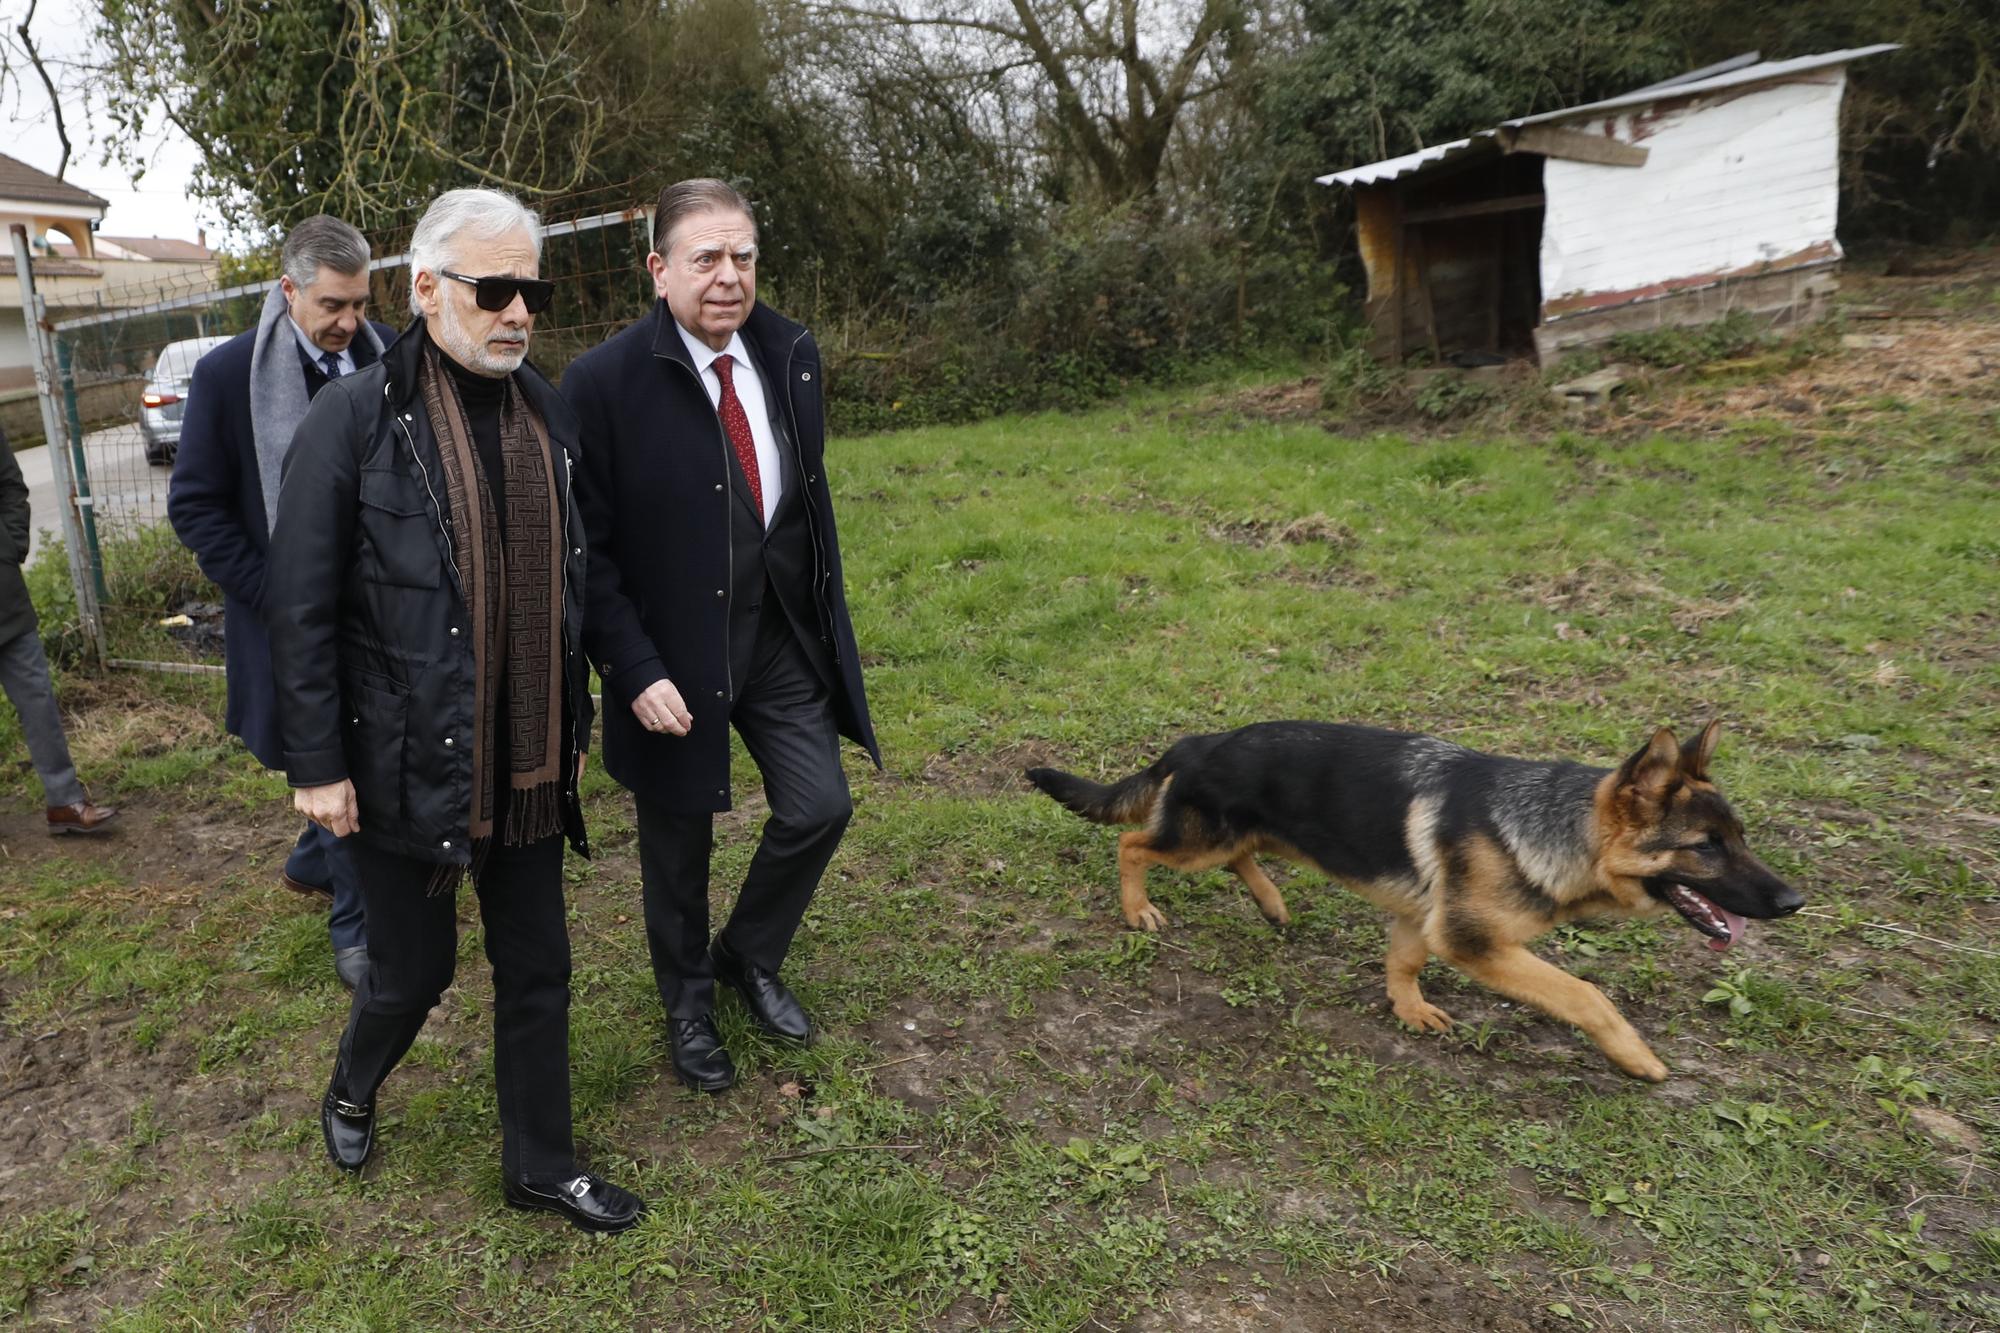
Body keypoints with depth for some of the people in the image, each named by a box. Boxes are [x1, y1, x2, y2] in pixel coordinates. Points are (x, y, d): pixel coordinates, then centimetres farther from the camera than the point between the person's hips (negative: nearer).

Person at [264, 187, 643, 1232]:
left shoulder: (547, 413, 4)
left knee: (537, 969, 13)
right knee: (413, 969, 12)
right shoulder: (355, 418, -12)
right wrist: (317, 763, -9)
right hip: (408, 763, -4)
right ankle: (352, 1091, 47)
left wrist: (573, 719, 13)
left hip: (527, 761, 5)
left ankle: (540, 1167, 33)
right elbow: (300, 608, -9)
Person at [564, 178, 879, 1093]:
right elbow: (586, 549, -14)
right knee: (678, 845, 13)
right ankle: (688, 1007, 39)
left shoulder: (792, 354, -1)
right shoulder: (604, 383, -17)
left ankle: (749, 959, 35)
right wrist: (636, 671, -19)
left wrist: (827, 617, 10)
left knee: (819, 809, 6)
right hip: (673, 656, -4)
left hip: (784, 635, 4)